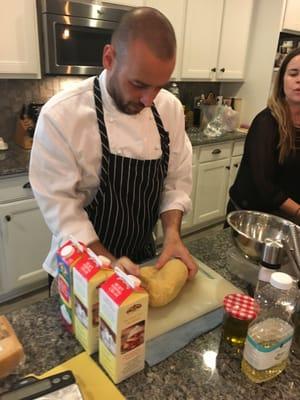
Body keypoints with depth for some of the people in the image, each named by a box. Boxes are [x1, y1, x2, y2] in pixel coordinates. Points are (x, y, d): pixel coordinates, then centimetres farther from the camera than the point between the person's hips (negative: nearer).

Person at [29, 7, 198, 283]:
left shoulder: (171, 108, -10)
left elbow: (176, 180, -4)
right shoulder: (60, 116, -24)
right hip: (84, 266, -3)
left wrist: (172, 235, -18)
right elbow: (61, 208, -21)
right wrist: (110, 264, -26)